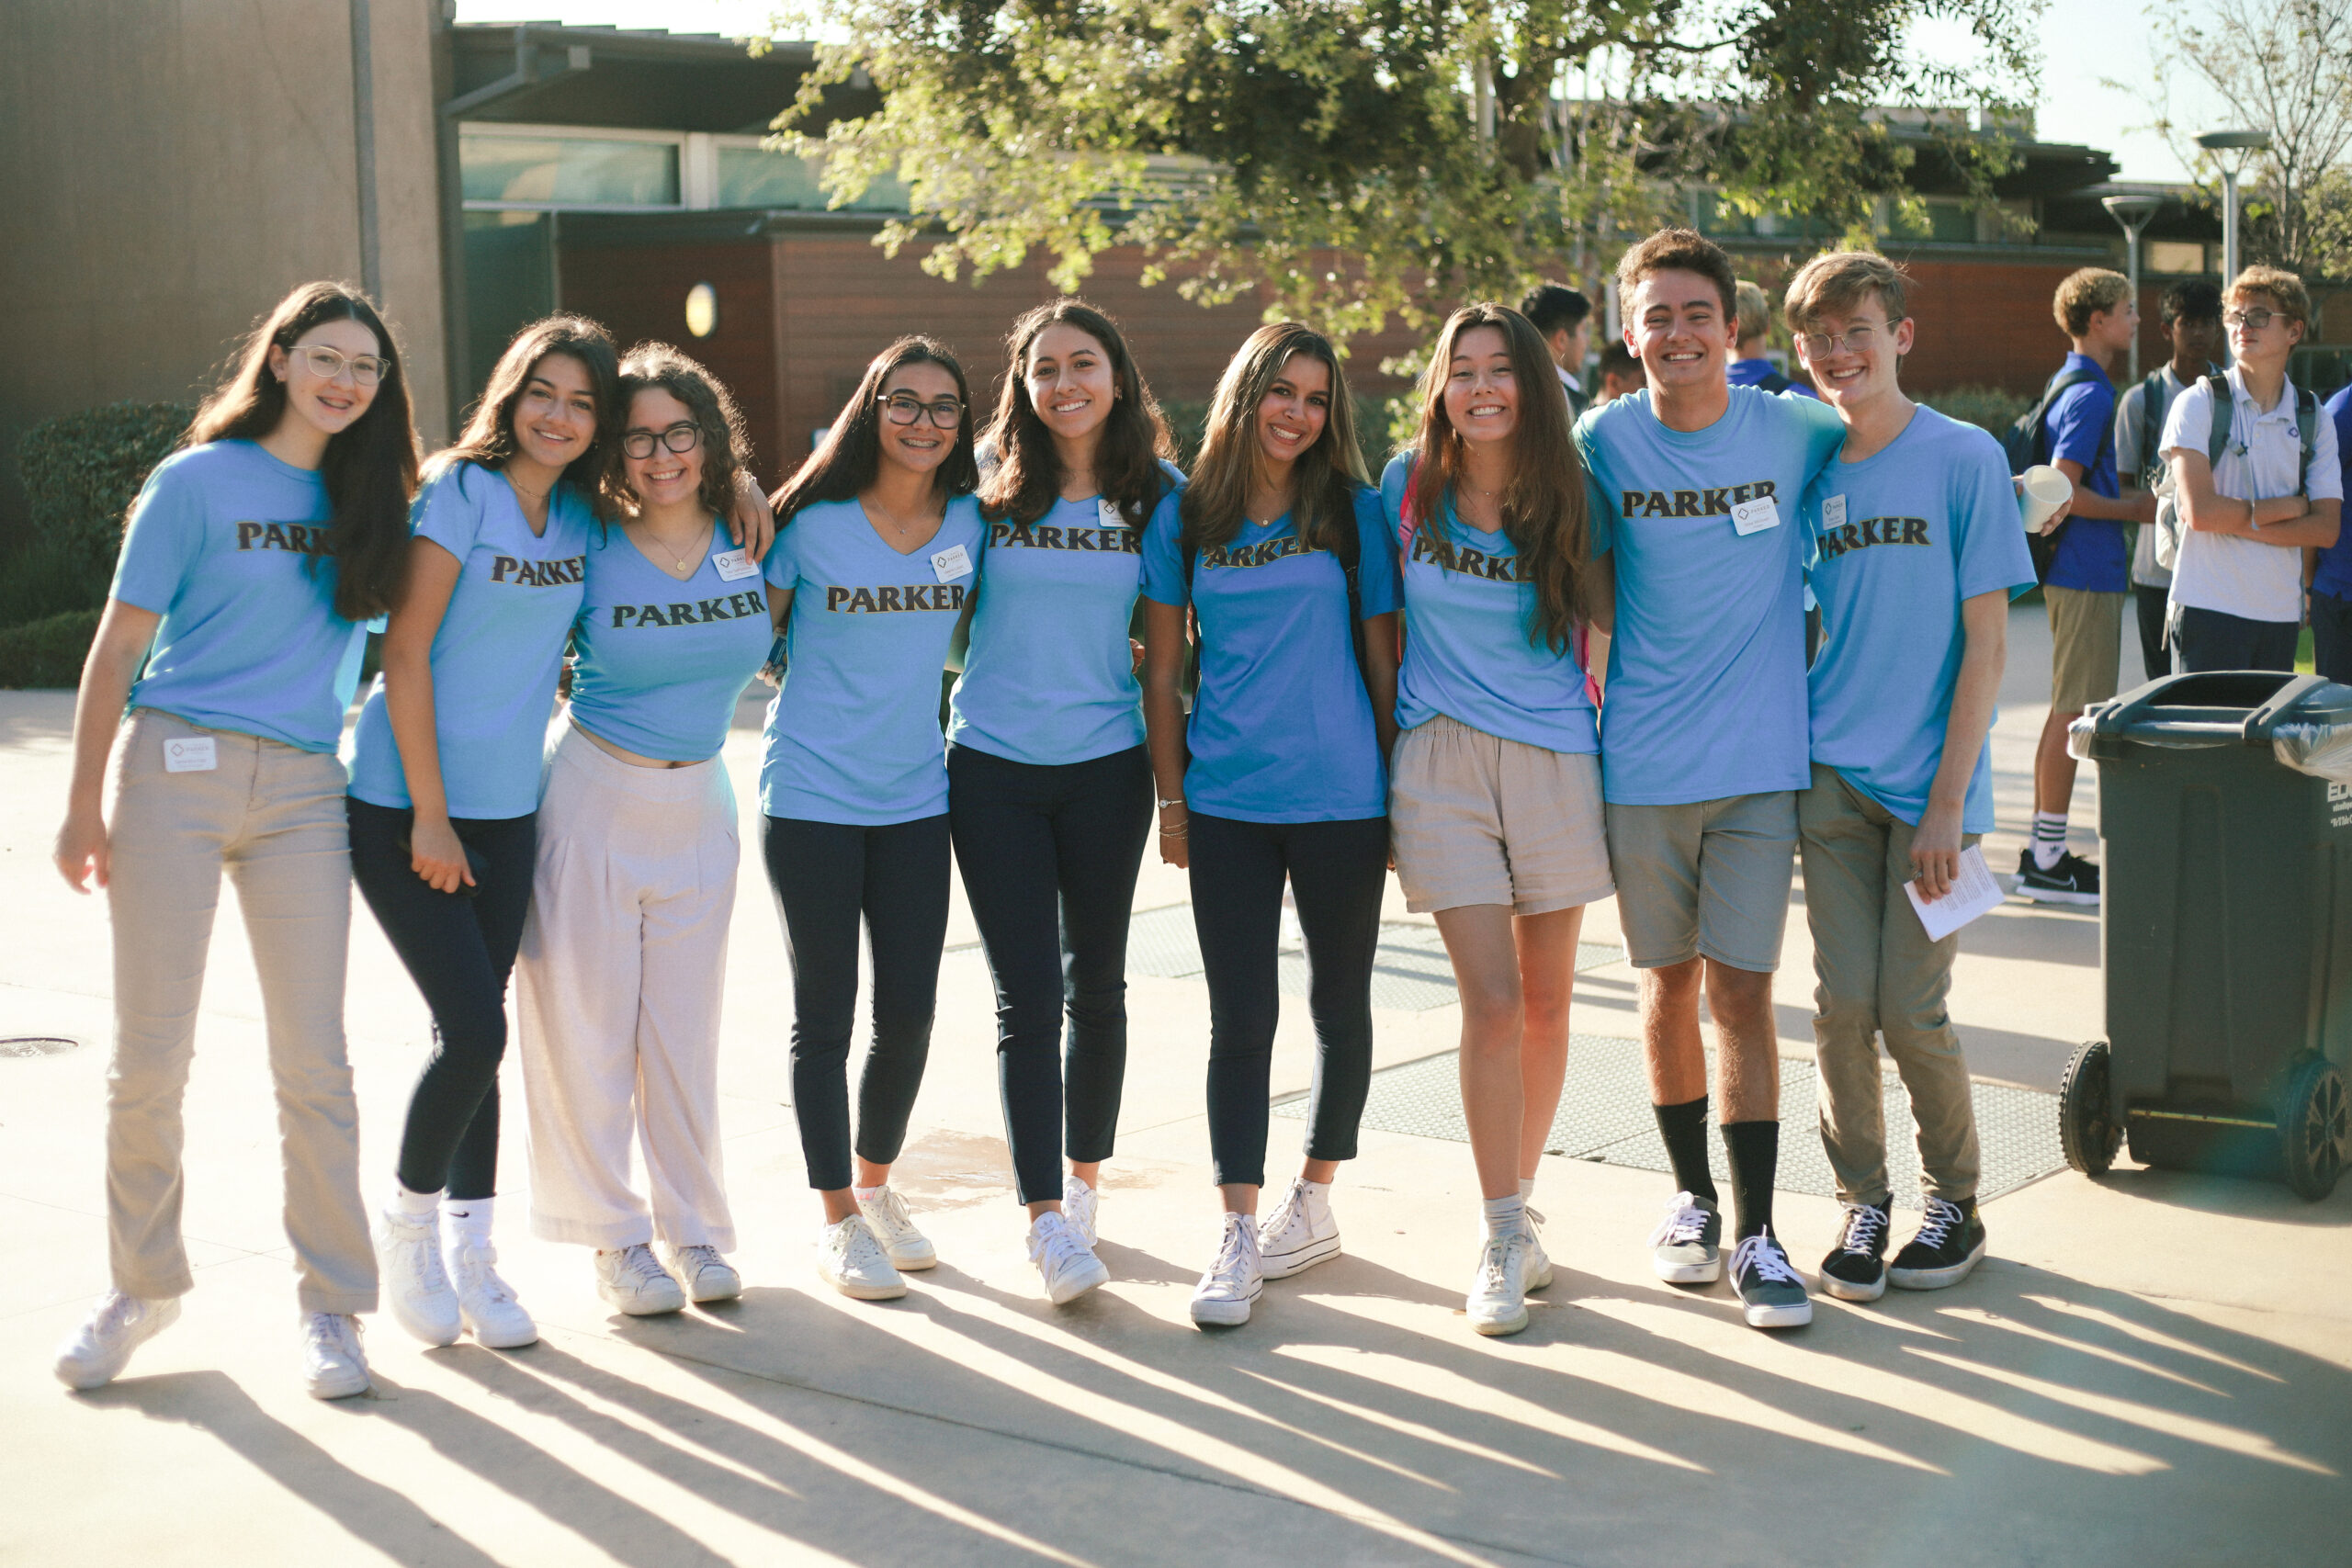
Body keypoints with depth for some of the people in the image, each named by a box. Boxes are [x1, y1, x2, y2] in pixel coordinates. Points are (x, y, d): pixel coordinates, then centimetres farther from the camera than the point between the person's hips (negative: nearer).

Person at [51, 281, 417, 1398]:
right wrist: (83, 805, -4)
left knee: (314, 1060, 1)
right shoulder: (196, 482, -1)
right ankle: (142, 1285, 21)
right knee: (150, 1053, 2)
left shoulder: (372, 498, 11)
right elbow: (117, 646, -1)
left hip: (301, 789, 3)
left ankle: (331, 1304, 10)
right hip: (175, 768, -3)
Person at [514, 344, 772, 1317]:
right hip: (594, 799, -2)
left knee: (686, 1026, 9)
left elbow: (778, 646, 14)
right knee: (587, 1021, 2)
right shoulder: (591, 551, -9)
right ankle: (613, 1237, 15)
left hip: (698, 805, 3)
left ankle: (693, 1228, 21)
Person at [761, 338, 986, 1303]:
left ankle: (875, 1185, 30)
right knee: (825, 1013, 5)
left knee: (910, 1013, 6)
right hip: (809, 797, -3)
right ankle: (838, 1222, 18)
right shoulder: (812, 522, -7)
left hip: (915, 798, 3)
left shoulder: (969, 523, 2)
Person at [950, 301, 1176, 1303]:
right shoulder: (990, 492, 1)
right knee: (1026, 996, -4)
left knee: (1096, 984, 13)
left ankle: (1083, 1180, 31)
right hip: (992, 767, -1)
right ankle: (1046, 1219, 0)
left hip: (1106, 764, 1)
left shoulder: (1156, 495, 2)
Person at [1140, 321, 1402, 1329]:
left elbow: (1382, 657, 4)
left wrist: (1400, 791, 3)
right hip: (1226, 801, 0)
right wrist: (1170, 801, 5)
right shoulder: (1184, 518, 4)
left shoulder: (1355, 513, 2)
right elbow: (1161, 670, 7)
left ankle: (1314, 1202, 28)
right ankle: (1239, 1236, 3)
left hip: (1342, 797, 0)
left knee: (1339, 1008, 11)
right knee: (1240, 1020, 0)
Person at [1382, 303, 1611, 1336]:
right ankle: (1502, 1239, 2)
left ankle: (1520, 1201, 26)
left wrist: (1612, 726, 6)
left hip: (1556, 758, 2)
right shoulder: (1408, 489, 0)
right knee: (1492, 1003, -8)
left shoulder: (1566, 498, 0)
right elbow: (1377, 617, 12)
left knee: (1546, 1003, 7)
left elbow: (1598, 626, 12)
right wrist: (1391, 716, 11)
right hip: (1443, 759, -1)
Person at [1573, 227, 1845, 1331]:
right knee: (1669, 982, 12)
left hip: (1759, 760, -1)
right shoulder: (1603, 442, -3)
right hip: (1641, 762, 1)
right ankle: (1691, 1196, 29)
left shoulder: (1798, 434, -3)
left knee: (1741, 990, -4)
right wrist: (1582, 677, 0)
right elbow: (1586, 577, 7)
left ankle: (1755, 1235, 5)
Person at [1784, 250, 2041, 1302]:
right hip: (1829, 779, 3)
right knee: (1843, 1002, 0)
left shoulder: (1966, 457, -5)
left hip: (1928, 781, -3)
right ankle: (1861, 1197, 19)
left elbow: (1985, 641, -6)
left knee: (1909, 1009, -2)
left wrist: (1948, 799, -11)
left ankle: (1956, 1202, 20)